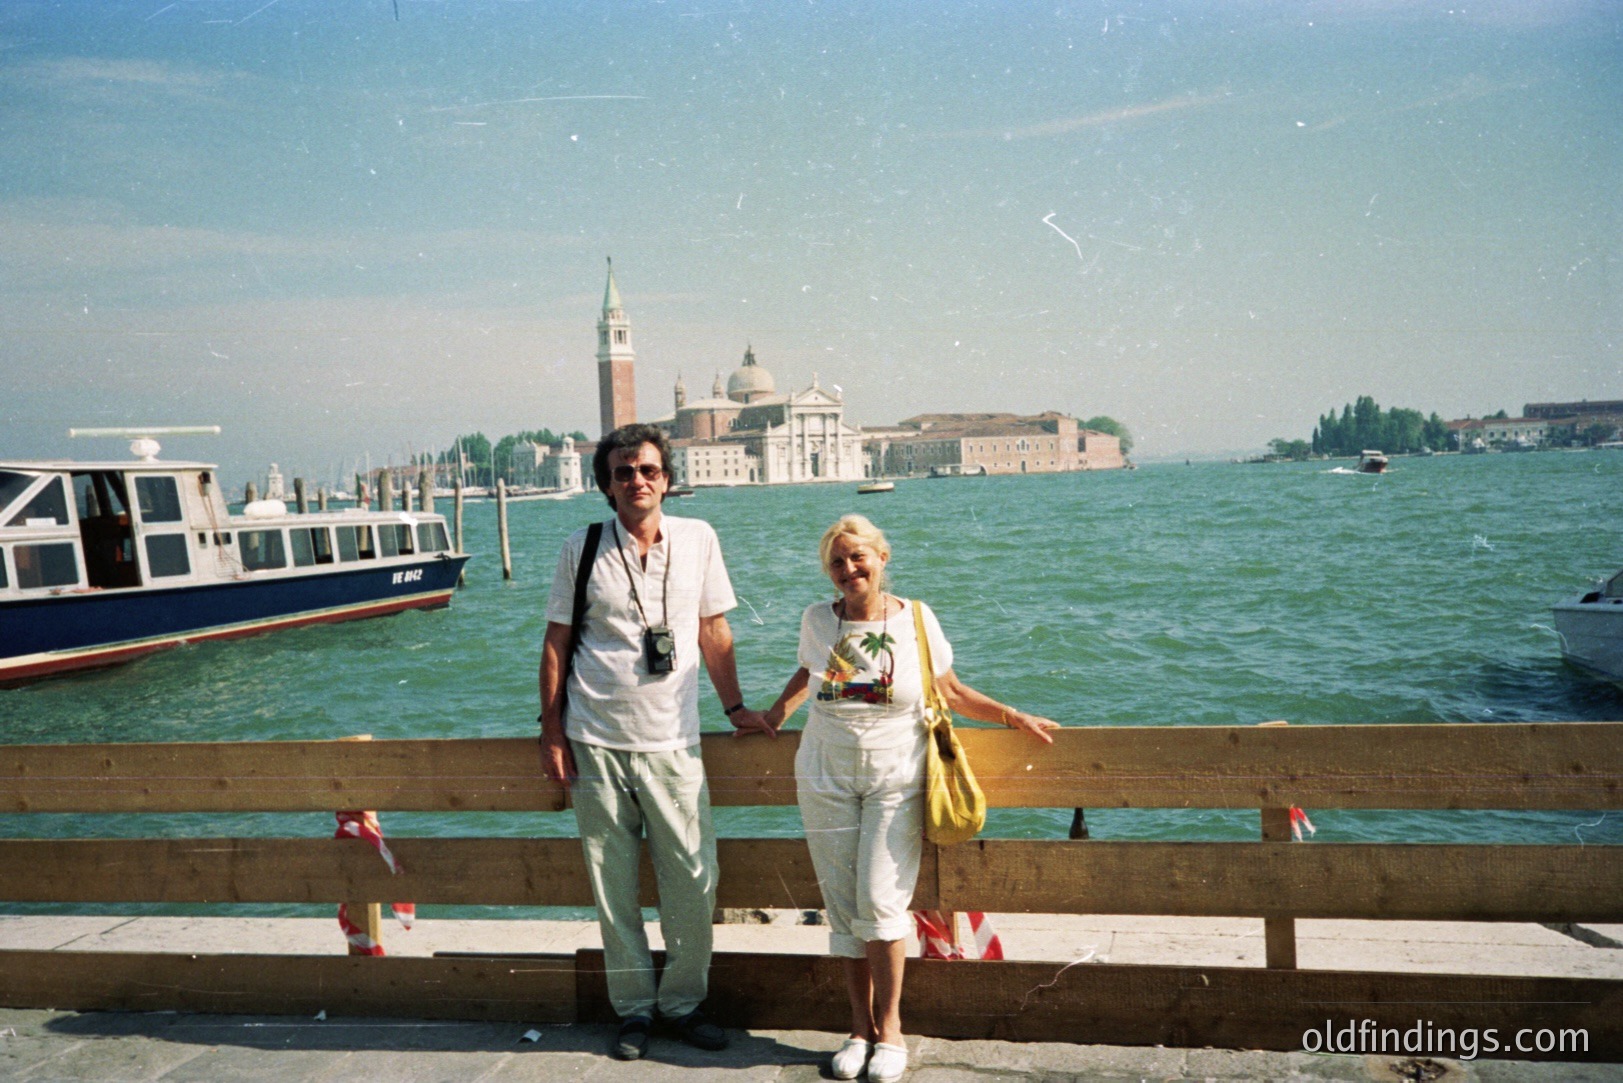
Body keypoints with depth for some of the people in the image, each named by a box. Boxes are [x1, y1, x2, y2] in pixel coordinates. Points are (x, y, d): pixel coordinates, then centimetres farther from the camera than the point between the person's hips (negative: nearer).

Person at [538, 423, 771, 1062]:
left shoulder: (698, 540, 2)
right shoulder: (583, 549, -1)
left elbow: (713, 630, 11)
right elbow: (556, 643, 4)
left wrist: (734, 706, 13)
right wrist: (551, 732, 1)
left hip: (671, 742, 1)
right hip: (595, 744, -1)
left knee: (694, 881, 2)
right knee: (613, 886, 8)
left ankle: (683, 1003, 23)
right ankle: (635, 1009, 25)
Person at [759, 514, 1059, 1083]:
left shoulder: (916, 619, -4)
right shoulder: (817, 621, 1)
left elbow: (950, 691, 6)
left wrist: (1013, 716, 1)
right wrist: (773, 717, 16)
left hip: (895, 779, -2)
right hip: (826, 779, 2)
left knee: (880, 902, -9)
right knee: (842, 907, 4)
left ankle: (890, 1026, 9)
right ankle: (861, 1027, 17)